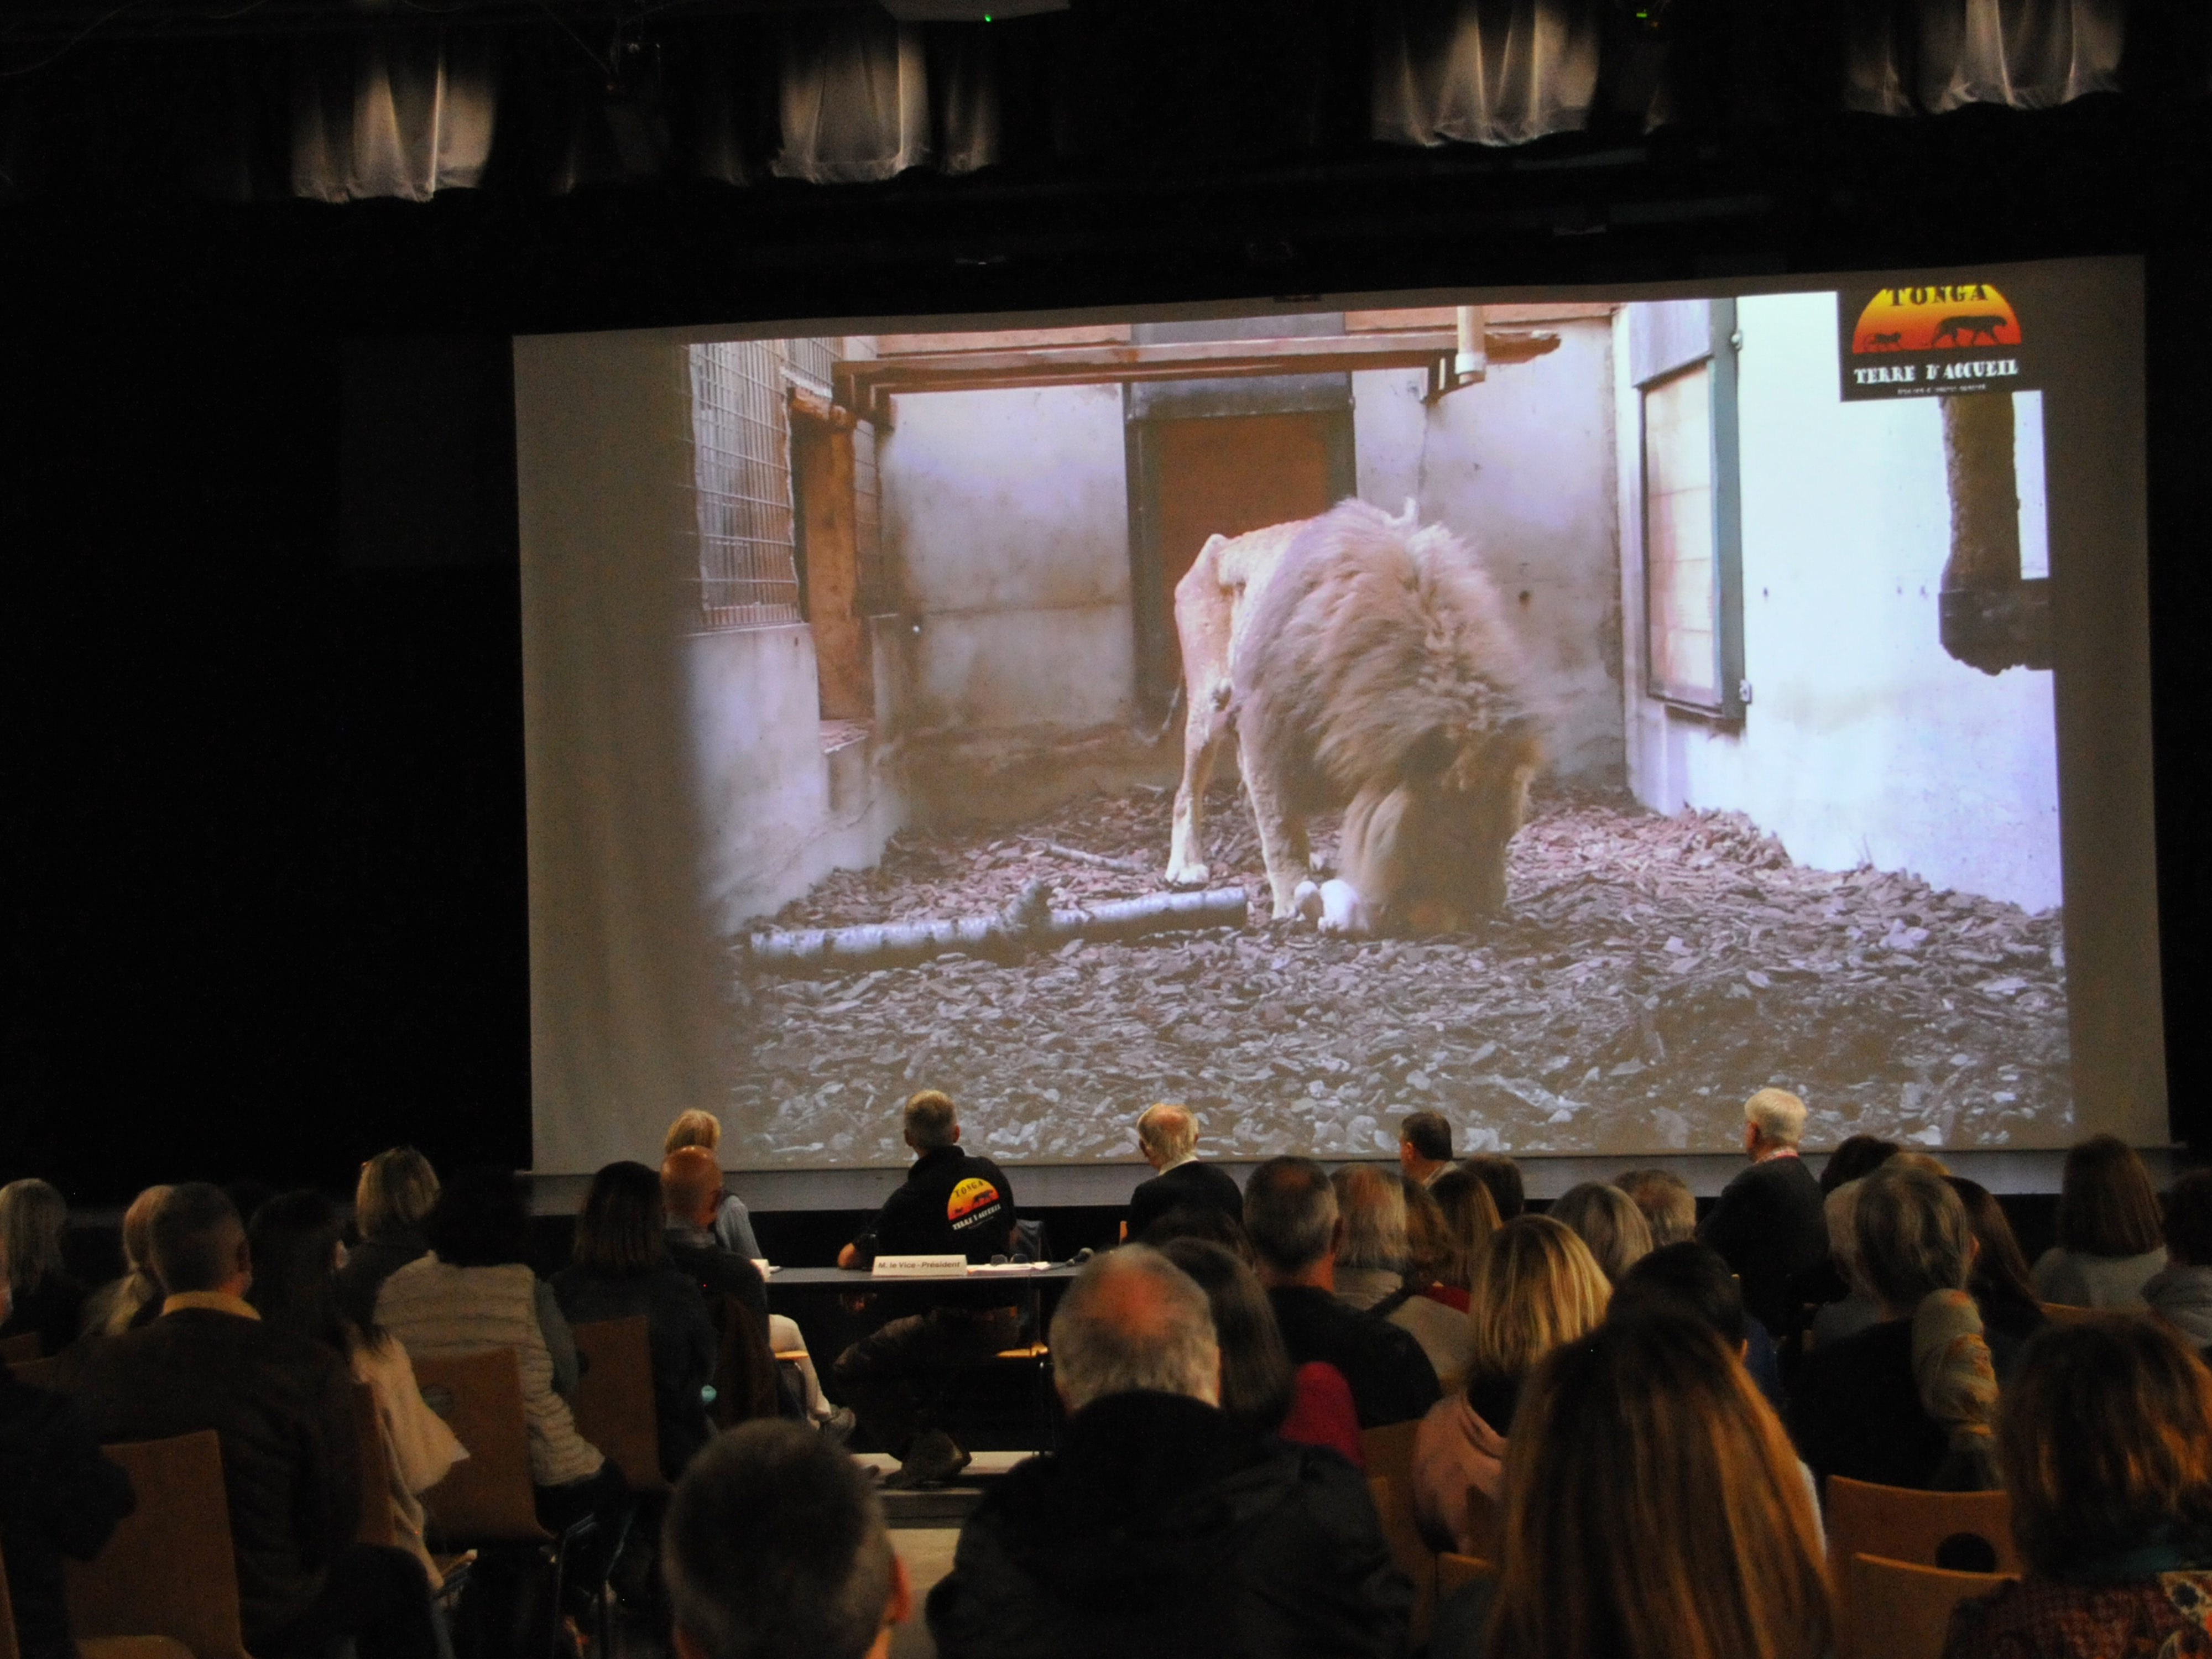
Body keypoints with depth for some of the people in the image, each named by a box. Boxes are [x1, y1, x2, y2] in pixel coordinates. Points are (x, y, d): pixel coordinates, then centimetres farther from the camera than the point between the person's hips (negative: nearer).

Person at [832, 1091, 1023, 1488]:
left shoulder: (911, 1199, -15)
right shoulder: (990, 1175, 5)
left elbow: (849, 1259, -4)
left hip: (957, 1327, -8)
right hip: (1006, 1323, 8)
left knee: (851, 1371, 1)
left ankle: (933, 1450, -3)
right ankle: (933, 1446, 25)